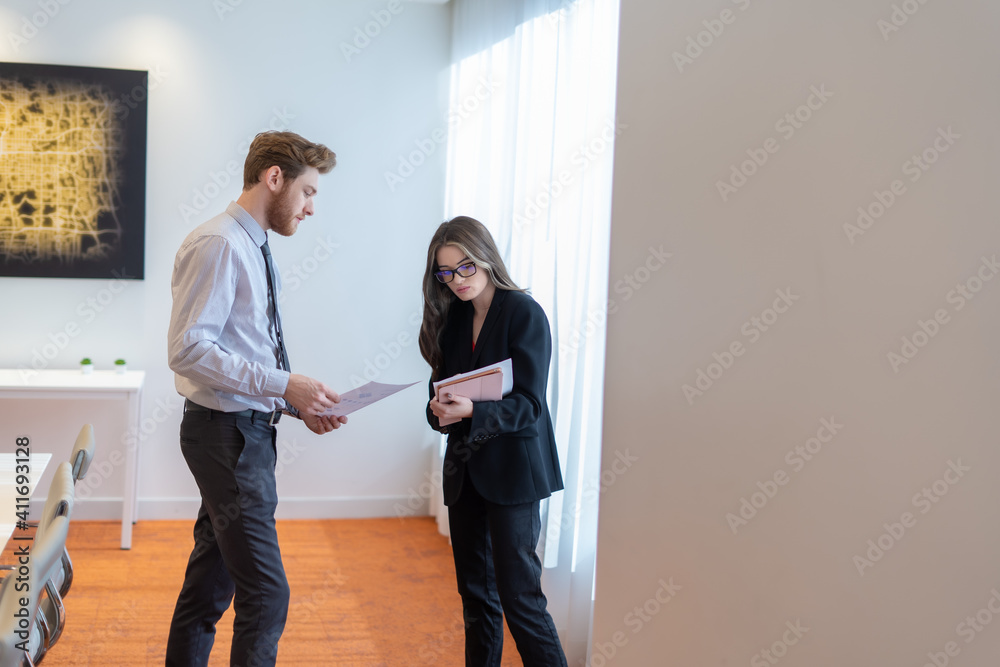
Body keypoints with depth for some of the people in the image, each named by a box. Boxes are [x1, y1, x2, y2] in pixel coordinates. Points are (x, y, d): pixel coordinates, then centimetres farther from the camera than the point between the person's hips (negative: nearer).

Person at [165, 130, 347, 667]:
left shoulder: (254, 250, 15)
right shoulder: (218, 244, -15)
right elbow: (188, 350, -23)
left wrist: (298, 406, 5)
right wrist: (283, 385, -23)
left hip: (248, 429, 10)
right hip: (227, 432, -10)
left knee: (212, 578, 19)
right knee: (265, 594, -8)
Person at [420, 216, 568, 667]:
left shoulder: (524, 313, -10)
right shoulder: (453, 318, 10)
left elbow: (528, 404, -15)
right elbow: (443, 384, 12)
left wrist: (471, 410, -31)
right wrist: (440, 410, -11)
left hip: (512, 470, -6)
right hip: (464, 469, 7)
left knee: (518, 594, -7)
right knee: (475, 592, 13)